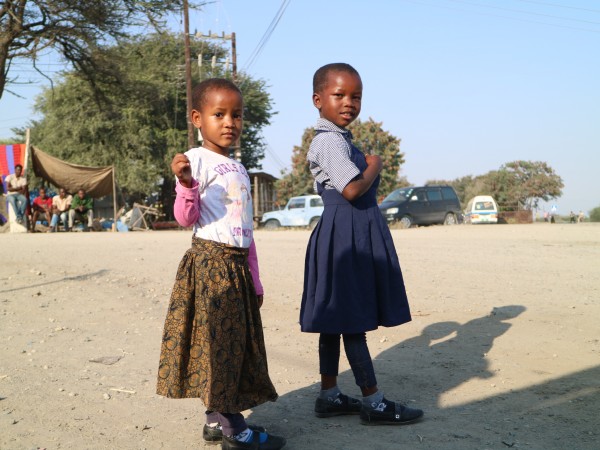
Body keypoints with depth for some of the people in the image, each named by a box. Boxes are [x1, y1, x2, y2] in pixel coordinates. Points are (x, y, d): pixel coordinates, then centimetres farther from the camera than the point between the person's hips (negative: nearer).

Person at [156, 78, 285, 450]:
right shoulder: (197, 160, -7)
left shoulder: (240, 170, 16)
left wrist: (255, 279, 19)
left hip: (238, 266, 8)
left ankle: (218, 418, 22)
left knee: (237, 341, 11)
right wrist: (185, 184, -33)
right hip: (209, 263, -8)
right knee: (216, 340, -4)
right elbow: (186, 218, -14)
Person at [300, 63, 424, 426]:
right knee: (354, 321, -4)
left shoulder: (338, 139, 18)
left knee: (337, 320, 13)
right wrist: (375, 165, -8)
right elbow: (353, 189, -24)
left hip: (355, 237, 11)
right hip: (346, 238, -11)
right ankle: (373, 403, 4)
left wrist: (369, 166, 8)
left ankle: (329, 396, 21)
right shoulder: (330, 141, -14)